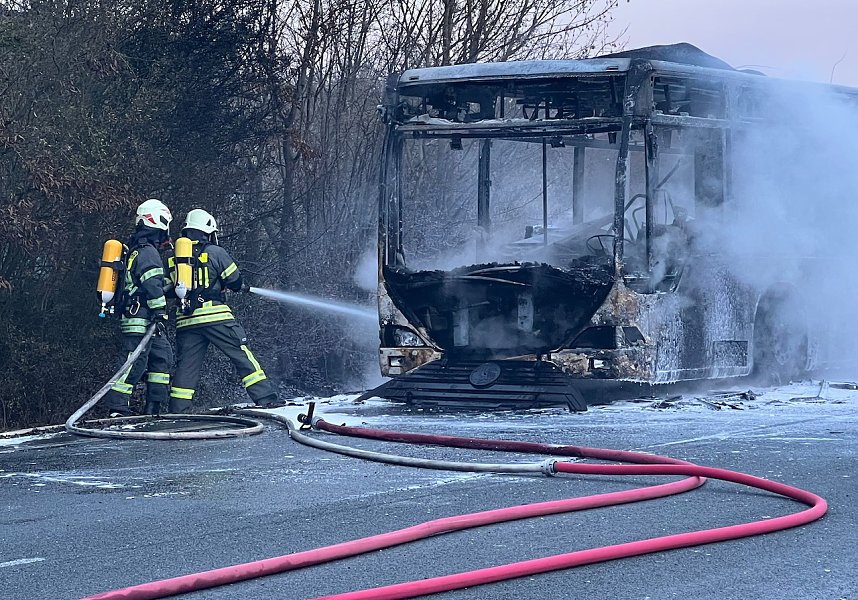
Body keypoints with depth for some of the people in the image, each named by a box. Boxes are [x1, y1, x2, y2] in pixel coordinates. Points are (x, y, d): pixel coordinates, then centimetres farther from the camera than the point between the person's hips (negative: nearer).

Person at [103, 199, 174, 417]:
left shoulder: (135, 250, 20)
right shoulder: (148, 252, -12)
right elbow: (152, 285, -21)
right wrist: (159, 313, -21)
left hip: (134, 316, 10)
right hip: (141, 321, -10)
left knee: (162, 357, 12)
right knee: (136, 365, -10)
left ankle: (153, 407, 12)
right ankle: (117, 408, -10)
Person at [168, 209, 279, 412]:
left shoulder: (174, 258, 14)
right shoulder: (215, 252, 0)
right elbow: (235, 281, 3)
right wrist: (242, 287, 25)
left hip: (185, 320, 4)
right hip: (215, 316, -4)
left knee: (186, 365, 8)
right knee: (242, 355, -1)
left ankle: (177, 410, 4)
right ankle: (265, 398, -5)